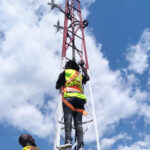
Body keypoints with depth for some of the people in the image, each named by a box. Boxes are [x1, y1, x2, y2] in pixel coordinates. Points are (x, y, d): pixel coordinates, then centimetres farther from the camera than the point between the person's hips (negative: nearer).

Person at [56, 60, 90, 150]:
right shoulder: (80, 75, 28)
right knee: (78, 122, -4)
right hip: (80, 98, 4)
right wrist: (82, 66, 58)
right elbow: (87, 78, 49)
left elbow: (57, 86, 18)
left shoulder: (65, 73, 18)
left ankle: (68, 141, -34)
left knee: (68, 118, -16)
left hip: (69, 96, -4)